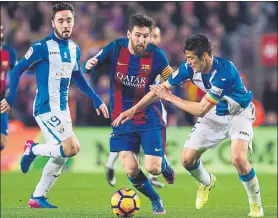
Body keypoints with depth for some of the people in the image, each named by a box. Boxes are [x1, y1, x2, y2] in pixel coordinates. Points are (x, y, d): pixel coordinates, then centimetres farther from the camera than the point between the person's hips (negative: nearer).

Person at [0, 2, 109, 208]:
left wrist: (97, 100, 21)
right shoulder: (42, 47, -13)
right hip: (46, 108, -8)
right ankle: (33, 149, 4)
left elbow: (78, 78, 23)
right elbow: (18, 70, -8)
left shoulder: (74, 49, 9)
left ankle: (37, 197, 20)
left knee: (60, 157, 8)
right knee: (72, 148, -20)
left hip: (63, 109, 8)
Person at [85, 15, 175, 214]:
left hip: (149, 117, -1)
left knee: (152, 168, -12)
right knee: (131, 170, -8)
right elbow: (93, 64, 0)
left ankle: (165, 166, 28)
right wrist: (89, 65, -24)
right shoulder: (116, 48, -9)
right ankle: (156, 200, 21)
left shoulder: (156, 55, -11)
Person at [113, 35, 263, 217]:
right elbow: (161, 88, -5)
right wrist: (133, 109, -9)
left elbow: (201, 110, -33)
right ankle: (206, 183, 35)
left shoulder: (224, 72, -36)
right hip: (214, 115, 6)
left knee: (238, 158, -28)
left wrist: (170, 97, -26)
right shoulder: (189, 68, -18)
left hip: (238, 114, -6)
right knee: (187, 159, -1)